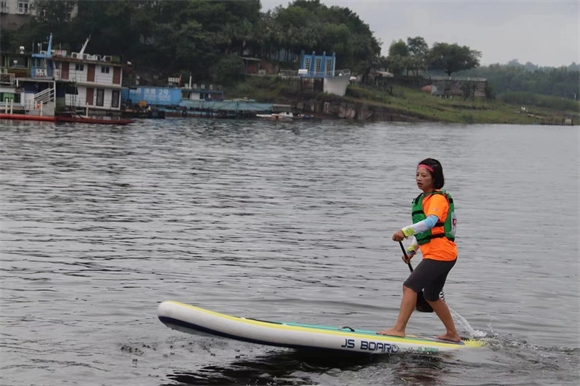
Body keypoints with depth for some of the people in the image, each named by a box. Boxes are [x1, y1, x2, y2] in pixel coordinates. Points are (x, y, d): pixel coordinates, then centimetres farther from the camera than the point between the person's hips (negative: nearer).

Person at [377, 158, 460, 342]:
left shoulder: (438, 198, -11)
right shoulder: (424, 199, 19)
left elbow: (430, 222, -30)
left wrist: (405, 231, -38)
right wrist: (411, 250, 24)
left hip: (439, 253, -10)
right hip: (443, 254, 10)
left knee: (410, 287, -16)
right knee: (431, 296, 19)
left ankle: (399, 329, -18)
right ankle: (452, 334, 29)